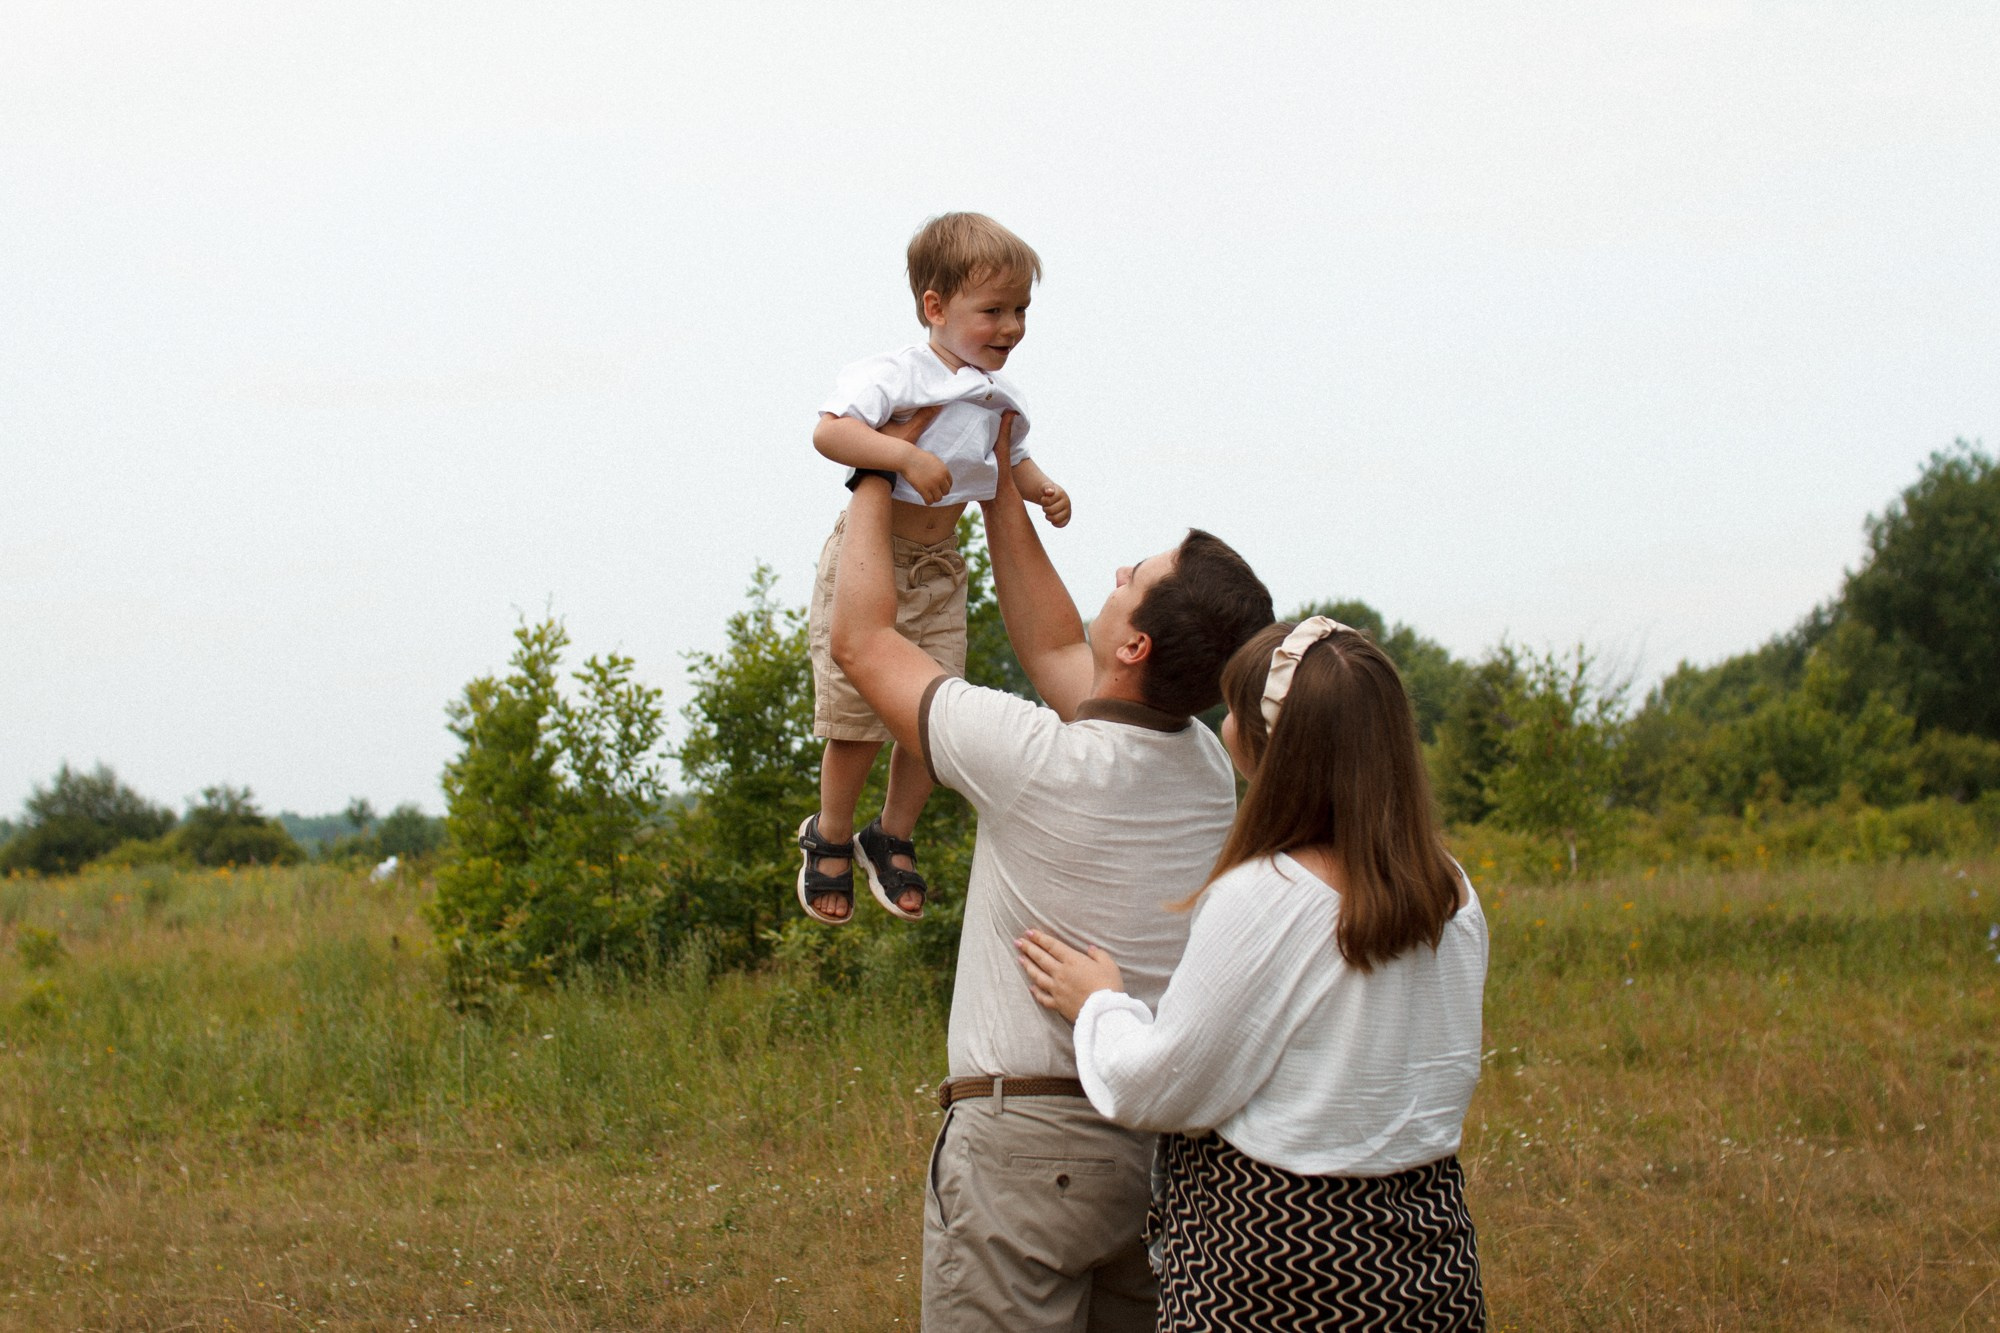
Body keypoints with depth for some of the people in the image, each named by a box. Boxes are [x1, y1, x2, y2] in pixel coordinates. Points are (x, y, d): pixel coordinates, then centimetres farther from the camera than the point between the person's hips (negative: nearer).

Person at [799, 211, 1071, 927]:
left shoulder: (997, 397, 4)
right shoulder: (893, 375, -18)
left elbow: (1011, 459, 23)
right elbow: (830, 431, -32)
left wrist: (1042, 487, 2)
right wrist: (904, 456, -41)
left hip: (939, 569, 6)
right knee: (859, 716, -1)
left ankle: (892, 838, 26)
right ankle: (830, 838, 23)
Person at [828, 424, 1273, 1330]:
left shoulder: (1038, 762, -18)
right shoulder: (1210, 770, 2)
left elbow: (861, 641, -4)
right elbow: (1054, 649, 20)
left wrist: (873, 487, 11)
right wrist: (1000, 485, 25)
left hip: (1030, 1138, -7)